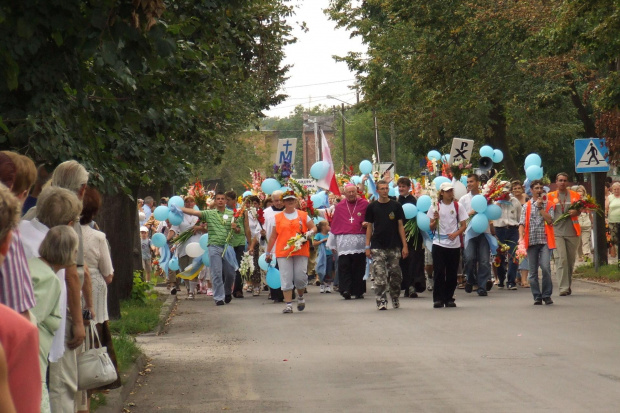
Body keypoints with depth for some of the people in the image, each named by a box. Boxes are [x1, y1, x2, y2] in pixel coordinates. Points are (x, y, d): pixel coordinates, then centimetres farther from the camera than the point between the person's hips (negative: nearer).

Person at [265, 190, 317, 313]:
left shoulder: (303, 215, 10)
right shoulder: (277, 218, 10)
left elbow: (313, 228, 14)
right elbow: (273, 236, 13)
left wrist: (309, 234, -9)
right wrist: (268, 252, 12)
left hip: (301, 251, 0)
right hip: (283, 252, 0)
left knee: (300, 277, -4)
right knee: (286, 279, -4)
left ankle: (301, 297, 25)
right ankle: (288, 304, -2)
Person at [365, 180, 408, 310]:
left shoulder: (396, 206, 5)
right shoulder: (372, 207, 5)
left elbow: (400, 226, 6)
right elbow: (369, 227, 7)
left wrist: (404, 246, 0)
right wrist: (367, 246, 0)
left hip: (394, 247, 1)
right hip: (377, 247, -1)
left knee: (395, 275, 5)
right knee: (380, 277, -7)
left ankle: (395, 299, 22)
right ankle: (381, 302, -5)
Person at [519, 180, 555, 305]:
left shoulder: (548, 205, 10)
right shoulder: (526, 206, 12)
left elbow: (549, 220, -5)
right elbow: (522, 223, 3)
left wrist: (540, 207, -5)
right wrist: (521, 237, -13)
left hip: (545, 240, -2)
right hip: (531, 241, 2)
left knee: (545, 267, -15)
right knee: (533, 271, 2)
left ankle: (547, 295, -3)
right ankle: (537, 296, 10)